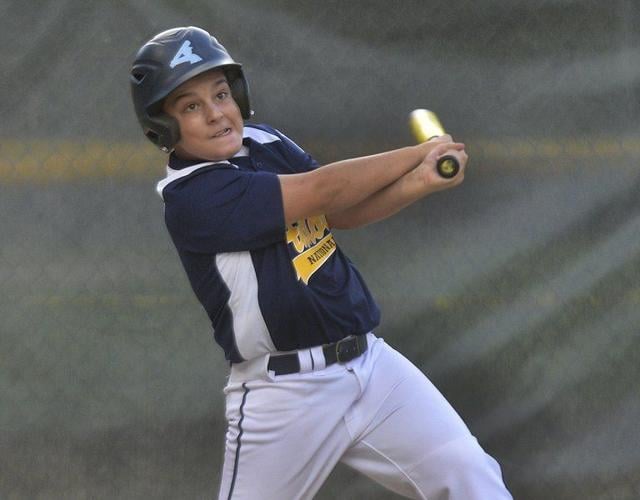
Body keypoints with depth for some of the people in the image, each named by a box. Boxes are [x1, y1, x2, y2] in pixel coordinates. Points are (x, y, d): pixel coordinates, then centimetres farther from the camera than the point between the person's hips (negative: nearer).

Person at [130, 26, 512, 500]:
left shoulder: (264, 143, 8)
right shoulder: (190, 197, -17)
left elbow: (343, 212, 4)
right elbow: (322, 191, -17)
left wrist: (419, 183, -15)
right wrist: (421, 153, -5)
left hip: (371, 363, 7)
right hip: (284, 395, -6)